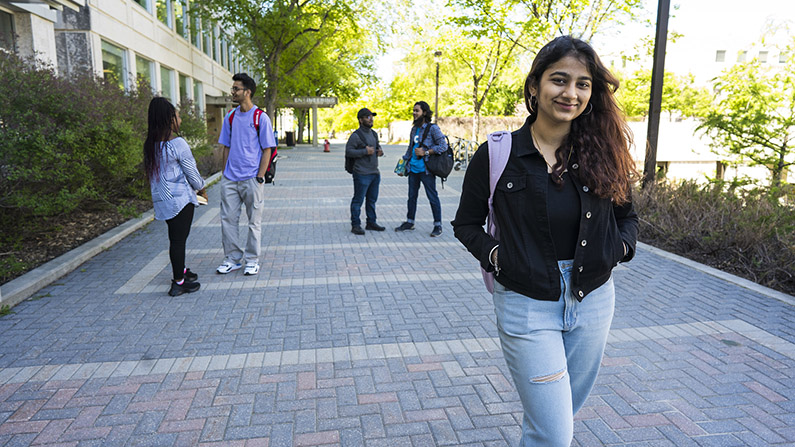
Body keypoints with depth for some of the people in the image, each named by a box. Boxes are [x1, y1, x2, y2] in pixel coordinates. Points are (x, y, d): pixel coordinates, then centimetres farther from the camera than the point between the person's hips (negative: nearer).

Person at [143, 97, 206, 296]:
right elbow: (192, 174, -9)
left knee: (175, 237, 20)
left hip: (161, 199, 8)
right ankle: (178, 282, 8)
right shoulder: (177, 143, -15)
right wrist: (201, 187, 12)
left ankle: (180, 270, 35)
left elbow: (153, 172, 14)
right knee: (179, 238, 0)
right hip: (180, 198, -7)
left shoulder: (150, 144, 7)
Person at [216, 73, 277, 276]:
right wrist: (225, 174, 9)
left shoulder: (261, 118, -4)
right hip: (230, 179, 5)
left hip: (251, 179, -5)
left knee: (254, 221, 5)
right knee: (228, 219, 6)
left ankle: (252, 259, 17)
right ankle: (232, 258, 18)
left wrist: (260, 177, -11)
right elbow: (227, 148, 16)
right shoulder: (230, 118, 11)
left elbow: (267, 150, -5)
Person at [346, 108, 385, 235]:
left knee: (372, 199, 15)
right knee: (358, 200, -4)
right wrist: (365, 151, -21)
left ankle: (371, 222, 26)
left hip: (375, 172, 8)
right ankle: (355, 225, 3)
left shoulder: (374, 133, 15)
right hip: (362, 174, -8)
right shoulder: (356, 135, -10)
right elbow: (348, 151, -16)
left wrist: (380, 151, 7)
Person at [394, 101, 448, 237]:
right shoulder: (414, 129, 13)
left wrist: (425, 152, -18)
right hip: (413, 168, 7)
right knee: (412, 196, 15)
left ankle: (438, 225, 9)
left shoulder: (432, 128, -9)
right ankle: (409, 222, 27)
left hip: (426, 169, -7)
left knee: (432, 197, -1)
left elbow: (443, 146, -13)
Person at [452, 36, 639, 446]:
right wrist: (494, 255, -15)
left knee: (563, 411, 23)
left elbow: (627, 215, 13)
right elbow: (466, 223, 1)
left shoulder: (603, 154, -1)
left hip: (592, 302, 4)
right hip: (526, 305, -4)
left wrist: (619, 247, -6)